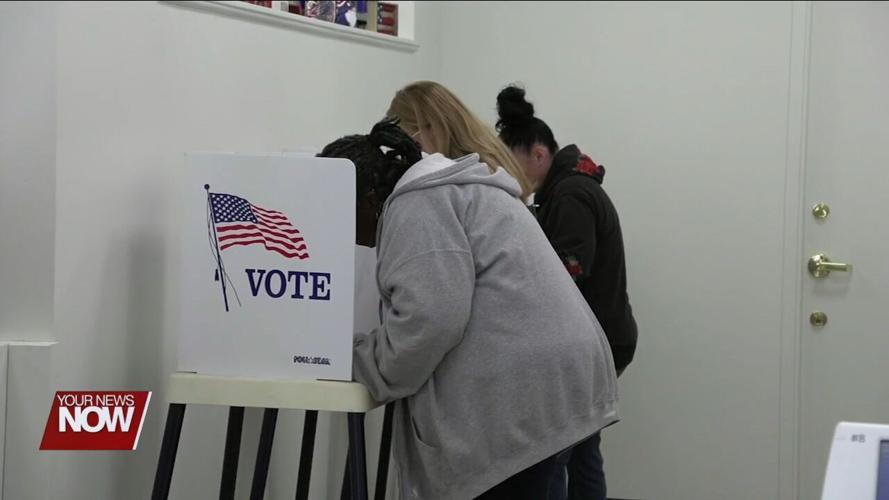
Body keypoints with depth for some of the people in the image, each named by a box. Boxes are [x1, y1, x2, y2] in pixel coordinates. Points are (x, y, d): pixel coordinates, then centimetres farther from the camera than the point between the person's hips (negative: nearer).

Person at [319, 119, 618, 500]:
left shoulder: (416, 205, -7)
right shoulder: (441, 192, 25)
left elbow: (431, 317, -18)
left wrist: (358, 362, -4)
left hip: (518, 393, -10)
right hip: (535, 384, 10)